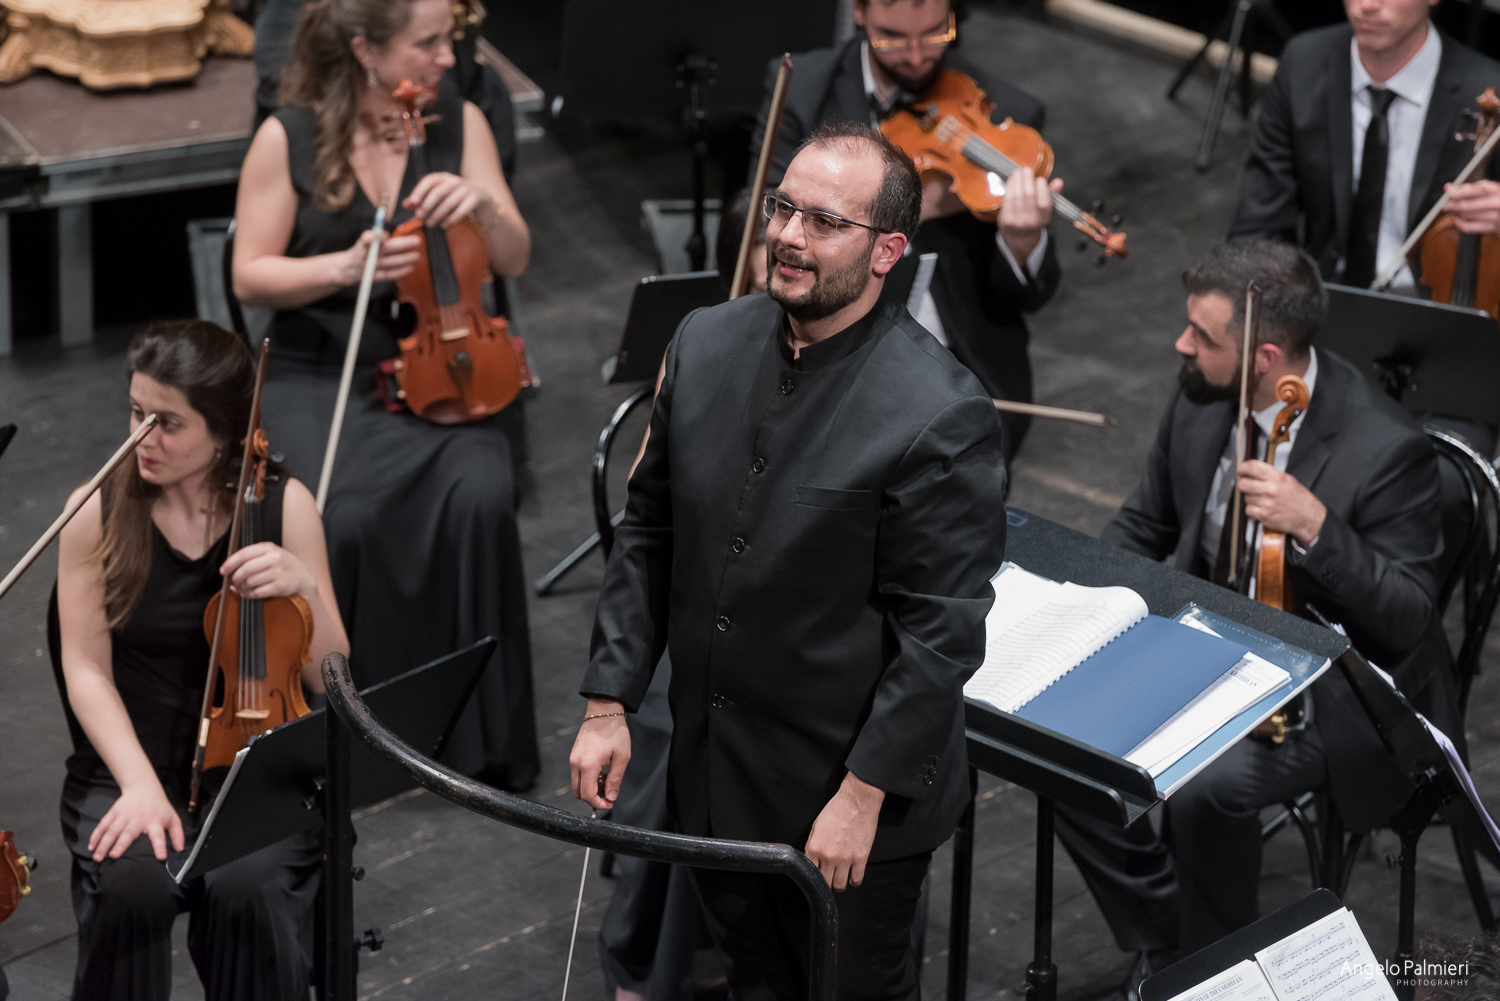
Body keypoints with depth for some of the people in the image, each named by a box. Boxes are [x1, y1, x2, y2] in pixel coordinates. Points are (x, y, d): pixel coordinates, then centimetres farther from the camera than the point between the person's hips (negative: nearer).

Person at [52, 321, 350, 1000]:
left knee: (248, 891, -32)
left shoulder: (284, 506, -2)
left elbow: (330, 679, 0)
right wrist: (140, 785, -18)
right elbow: (87, 670, -3)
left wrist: (304, 586, -20)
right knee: (130, 886, -32)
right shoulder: (98, 511, -2)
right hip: (129, 772, 0)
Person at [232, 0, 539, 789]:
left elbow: (513, 262, 3)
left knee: (482, 497, -28)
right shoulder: (288, 138, -3)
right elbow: (250, 277, -3)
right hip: (321, 375, -2)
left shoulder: (459, 122, 3)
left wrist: (482, 206, -18)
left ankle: (481, 734, -13)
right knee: (345, 517, -30)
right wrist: (347, 266, -19)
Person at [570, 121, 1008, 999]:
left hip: (856, 793, -5)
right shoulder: (706, 345, -3)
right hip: (714, 766, 5)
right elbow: (648, 534, 6)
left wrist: (864, 794, -19)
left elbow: (940, 631, -20)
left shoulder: (942, 415, -22)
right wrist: (610, 704, 3)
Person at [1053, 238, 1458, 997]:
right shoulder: (1202, 401, -4)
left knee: (1207, 788, -32)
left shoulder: (1385, 448, -24)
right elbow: (1146, 524, 12)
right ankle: (1163, 935, 8)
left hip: (1337, 698, -7)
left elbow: (1408, 620, -23)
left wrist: (1313, 526, -37)